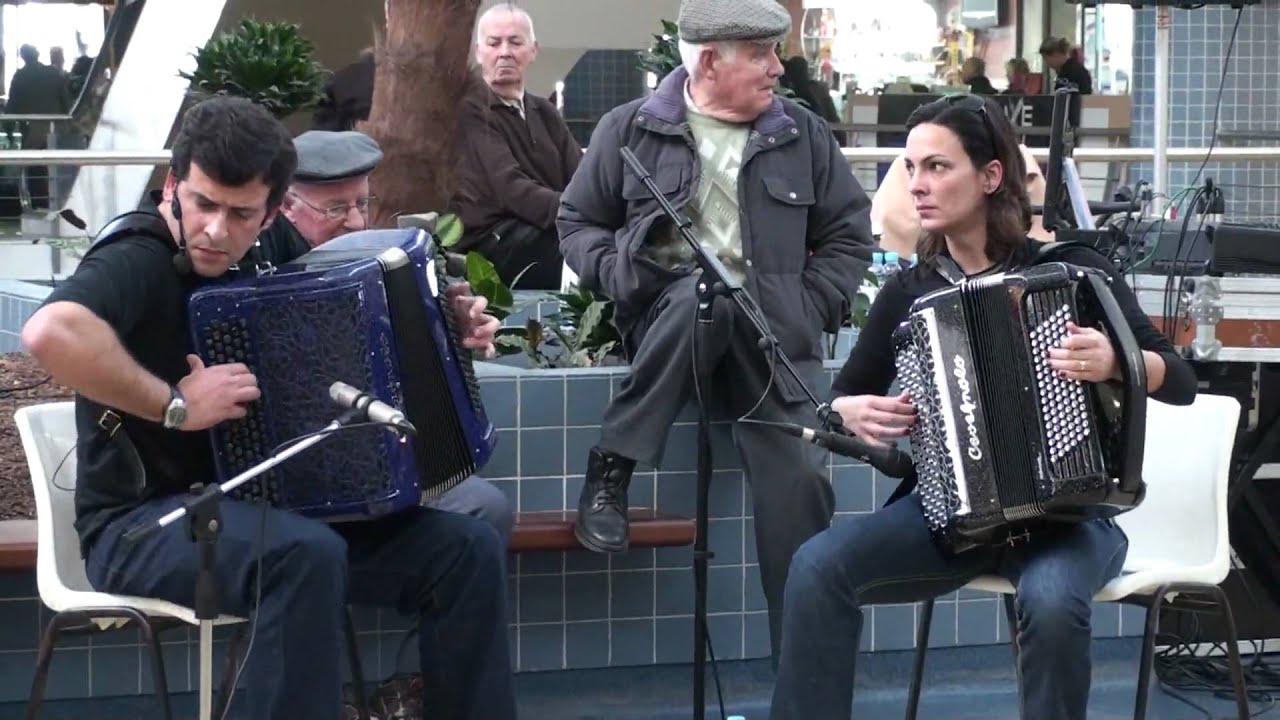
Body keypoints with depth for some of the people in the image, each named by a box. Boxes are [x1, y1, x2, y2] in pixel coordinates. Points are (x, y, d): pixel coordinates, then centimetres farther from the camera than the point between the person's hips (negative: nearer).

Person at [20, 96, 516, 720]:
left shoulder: (267, 259, 6)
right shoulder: (138, 260, -16)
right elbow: (51, 332, -39)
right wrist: (175, 404, -30)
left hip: (261, 509, 7)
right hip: (144, 526, -7)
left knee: (467, 549, -6)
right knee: (307, 555, -37)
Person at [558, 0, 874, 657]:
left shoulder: (803, 135, 10)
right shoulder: (631, 129, 6)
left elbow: (848, 236, 12)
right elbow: (578, 221, 12)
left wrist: (809, 310, -3)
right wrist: (618, 274, -8)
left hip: (768, 332, 2)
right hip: (666, 316, -2)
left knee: (798, 477, -18)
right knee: (701, 297, -39)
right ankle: (613, 466, -25)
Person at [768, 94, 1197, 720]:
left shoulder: (1070, 269, -5)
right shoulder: (908, 291, 4)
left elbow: (1181, 382, -7)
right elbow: (844, 395, 16)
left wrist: (1116, 362, -28)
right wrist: (852, 412, -8)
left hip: (1068, 509, -3)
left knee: (1052, 601, -36)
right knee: (818, 566, -22)